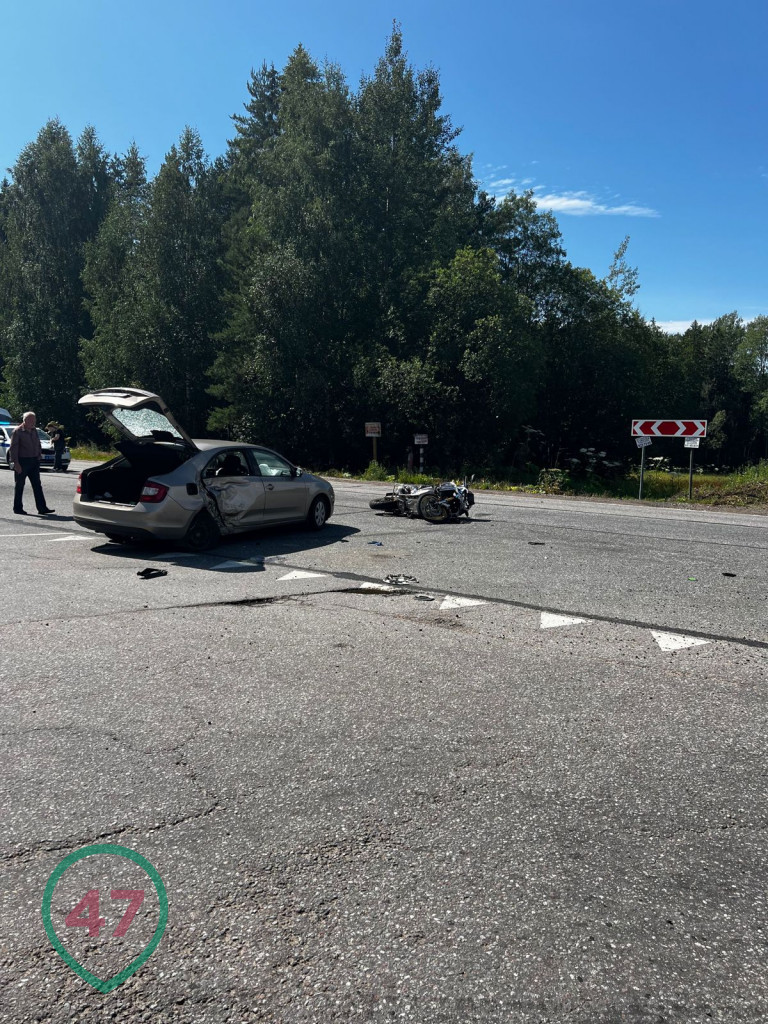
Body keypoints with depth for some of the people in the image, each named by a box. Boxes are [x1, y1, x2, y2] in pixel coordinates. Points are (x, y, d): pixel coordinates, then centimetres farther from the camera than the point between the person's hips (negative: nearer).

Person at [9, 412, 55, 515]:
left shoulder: (34, 430, 10)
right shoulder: (18, 431, -10)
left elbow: (38, 445, 19)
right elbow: (13, 448, -12)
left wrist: (39, 457, 11)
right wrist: (16, 463, -18)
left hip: (34, 461, 6)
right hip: (22, 462, -6)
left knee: (37, 485, 3)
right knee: (20, 485, 3)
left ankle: (42, 508, 2)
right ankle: (17, 508, 14)